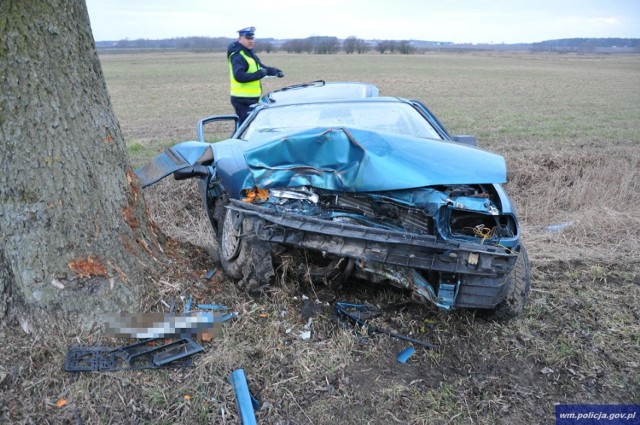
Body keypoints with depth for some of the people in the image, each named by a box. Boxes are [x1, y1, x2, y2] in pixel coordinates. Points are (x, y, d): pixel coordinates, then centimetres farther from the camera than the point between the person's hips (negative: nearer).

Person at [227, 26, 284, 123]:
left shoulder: (250, 54, 17)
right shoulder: (238, 56, -15)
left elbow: (261, 67, 27)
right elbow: (239, 76, -29)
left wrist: (275, 71, 12)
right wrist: (259, 74, -29)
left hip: (252, 99, 10)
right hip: (243, 100, -10)